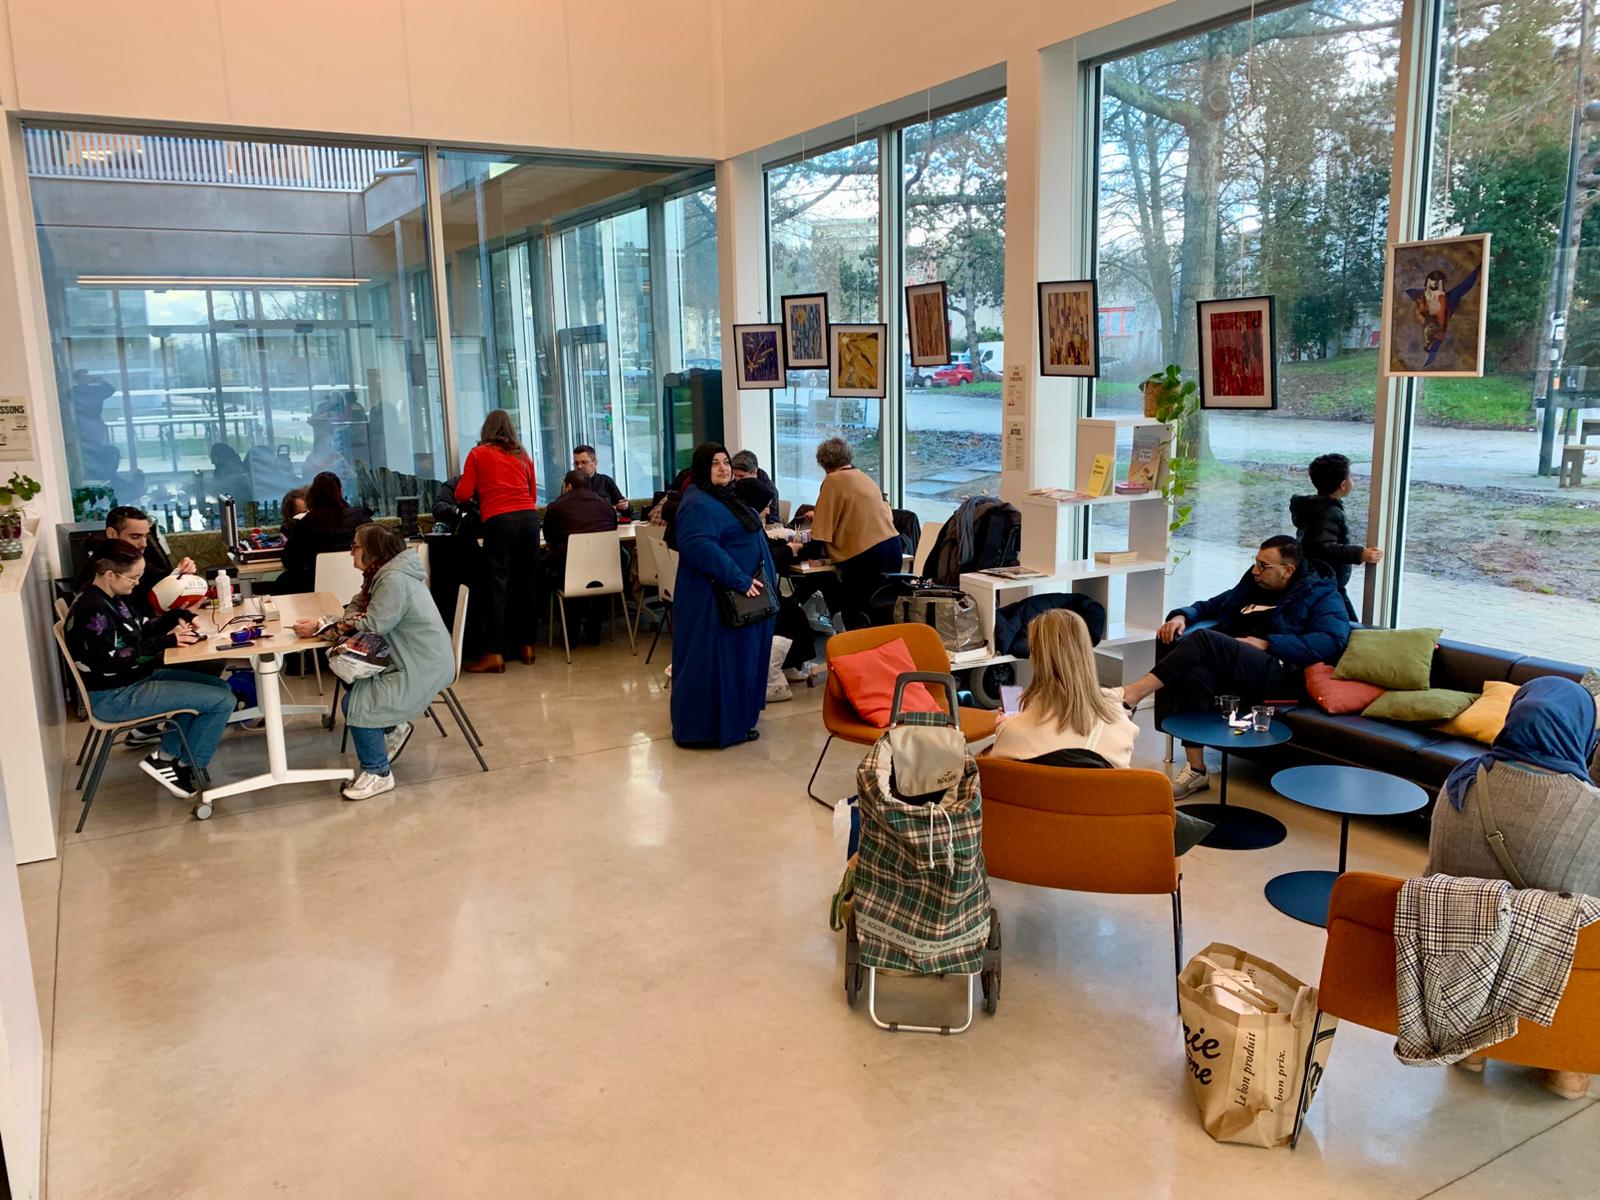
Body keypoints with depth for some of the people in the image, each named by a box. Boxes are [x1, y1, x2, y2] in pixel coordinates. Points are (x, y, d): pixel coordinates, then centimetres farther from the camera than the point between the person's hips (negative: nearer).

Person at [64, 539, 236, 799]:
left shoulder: (111, 599, 7)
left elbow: (139, 629, 18)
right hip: (114, 697, -10)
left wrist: (173, 621, -1)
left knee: (219, 687, 14)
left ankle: (166, 755, 11)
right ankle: (187, 767, 4)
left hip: (137, 678, 10)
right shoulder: (93, 611, -23)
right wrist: (165, 642, -23)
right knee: (222, 701, -14)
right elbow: (112, 662, -27)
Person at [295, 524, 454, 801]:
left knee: (356, 702, -16)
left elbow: (371, 626, -23)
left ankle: (378, 773, -1)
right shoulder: (384, 574, 10)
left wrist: (321, 626, -15)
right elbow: (360, 610, 11)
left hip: (423, 669, -11)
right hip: (410, 660, 11)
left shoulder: (395, 581, -22)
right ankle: (392, 727, 22)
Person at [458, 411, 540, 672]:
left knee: (497, 584, -5)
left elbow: (462, 495, 9)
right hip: (529, 517, 4)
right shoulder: (523, 456, 20)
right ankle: (527, 645, 15)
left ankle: (494, 653, -8)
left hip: (499, 521, -4)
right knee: (528, 582, 9)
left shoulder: (478, 454, 11)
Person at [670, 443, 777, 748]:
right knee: (712, 663, -4)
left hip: (743, 596, 11)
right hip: (713, 600, -11)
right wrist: (739, 580, -29)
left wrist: (761, 581, 16)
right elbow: (700, 547, -31)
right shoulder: (698, 505, -18)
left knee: (740, 660, 16)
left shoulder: (727, 499, 15)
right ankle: (705, 729, 5)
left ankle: (735, 720, 27)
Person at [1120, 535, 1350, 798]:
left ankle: (1135, 692, -27)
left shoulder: (1320, 594, 9)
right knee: (1195, 674, -31)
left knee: (1204, 639, -29)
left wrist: (1266, 643, -14)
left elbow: (1332, 640, -8)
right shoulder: (1253, 585, 28)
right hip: (1234, 668, 6)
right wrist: (1181, 616, 11)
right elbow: (1209, 606, 35)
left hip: (1281, 675, -6)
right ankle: (1196, 771, -26)